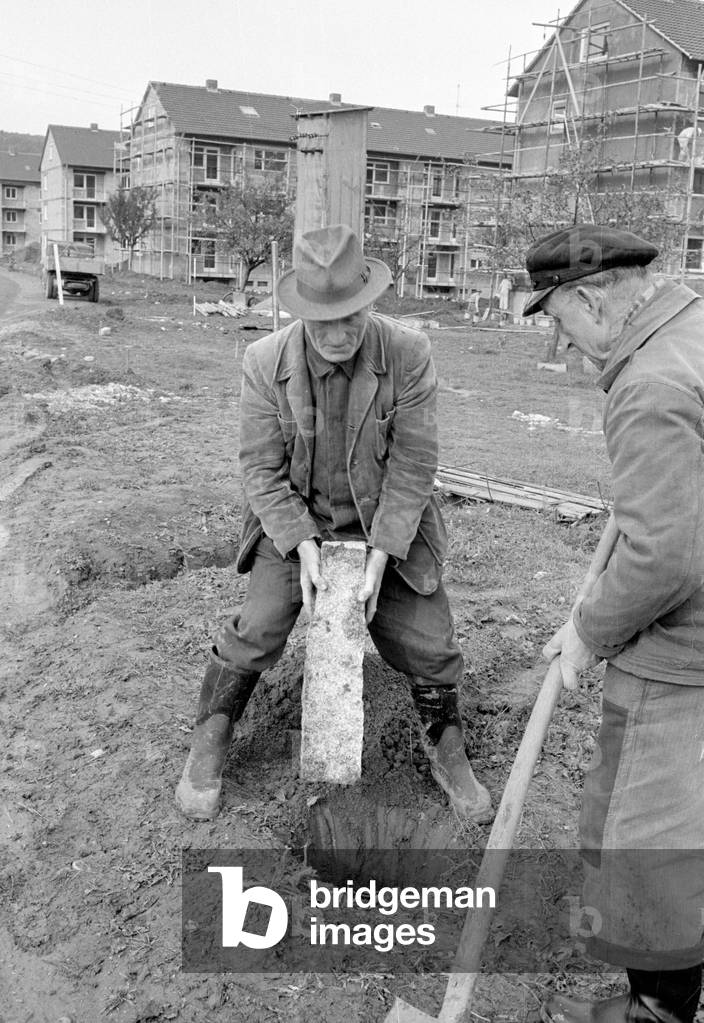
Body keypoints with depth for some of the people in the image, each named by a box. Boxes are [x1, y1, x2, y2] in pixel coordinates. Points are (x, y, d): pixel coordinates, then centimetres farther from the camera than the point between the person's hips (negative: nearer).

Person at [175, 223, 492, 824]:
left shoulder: (409, 356, -17)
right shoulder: (265, 363, -14)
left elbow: (413, 463, -14)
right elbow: (262, 466, -10)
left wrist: (380, 555, -19)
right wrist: (303, 544, -20)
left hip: (387, 525, 0)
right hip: (295, 524, 0)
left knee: (428, 642, 1)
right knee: (256, 631, -8)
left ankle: (448, 754, 30)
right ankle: (208, 746, 19)